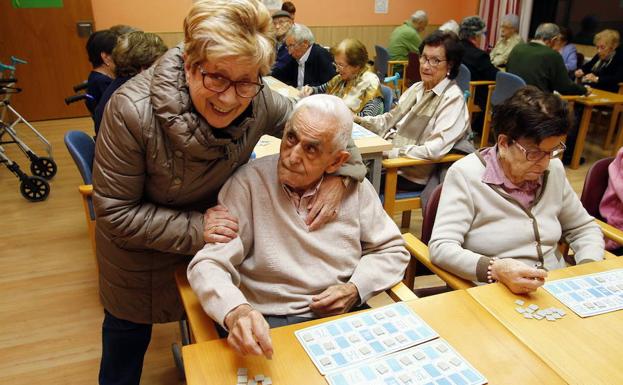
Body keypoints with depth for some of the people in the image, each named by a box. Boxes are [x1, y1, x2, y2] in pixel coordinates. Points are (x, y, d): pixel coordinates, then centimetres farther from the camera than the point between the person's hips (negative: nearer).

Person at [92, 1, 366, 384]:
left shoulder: (259, 102, -25)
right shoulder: (131, 111, -34)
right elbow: (115, 214, -25)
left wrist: (340, 173, -25)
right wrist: (195, 229, -33)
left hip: (213, 242, 3)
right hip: (140, 253, -2)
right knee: (127, 345, 22)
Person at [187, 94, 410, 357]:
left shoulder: (354, 187, 2)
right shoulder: (248, 183, -9)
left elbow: (392, 250, 12)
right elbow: (209, 264, -15)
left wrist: (356, 289, -6)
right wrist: (236, 312, -36)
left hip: (342, 316, 4)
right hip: (269, 324, -3)